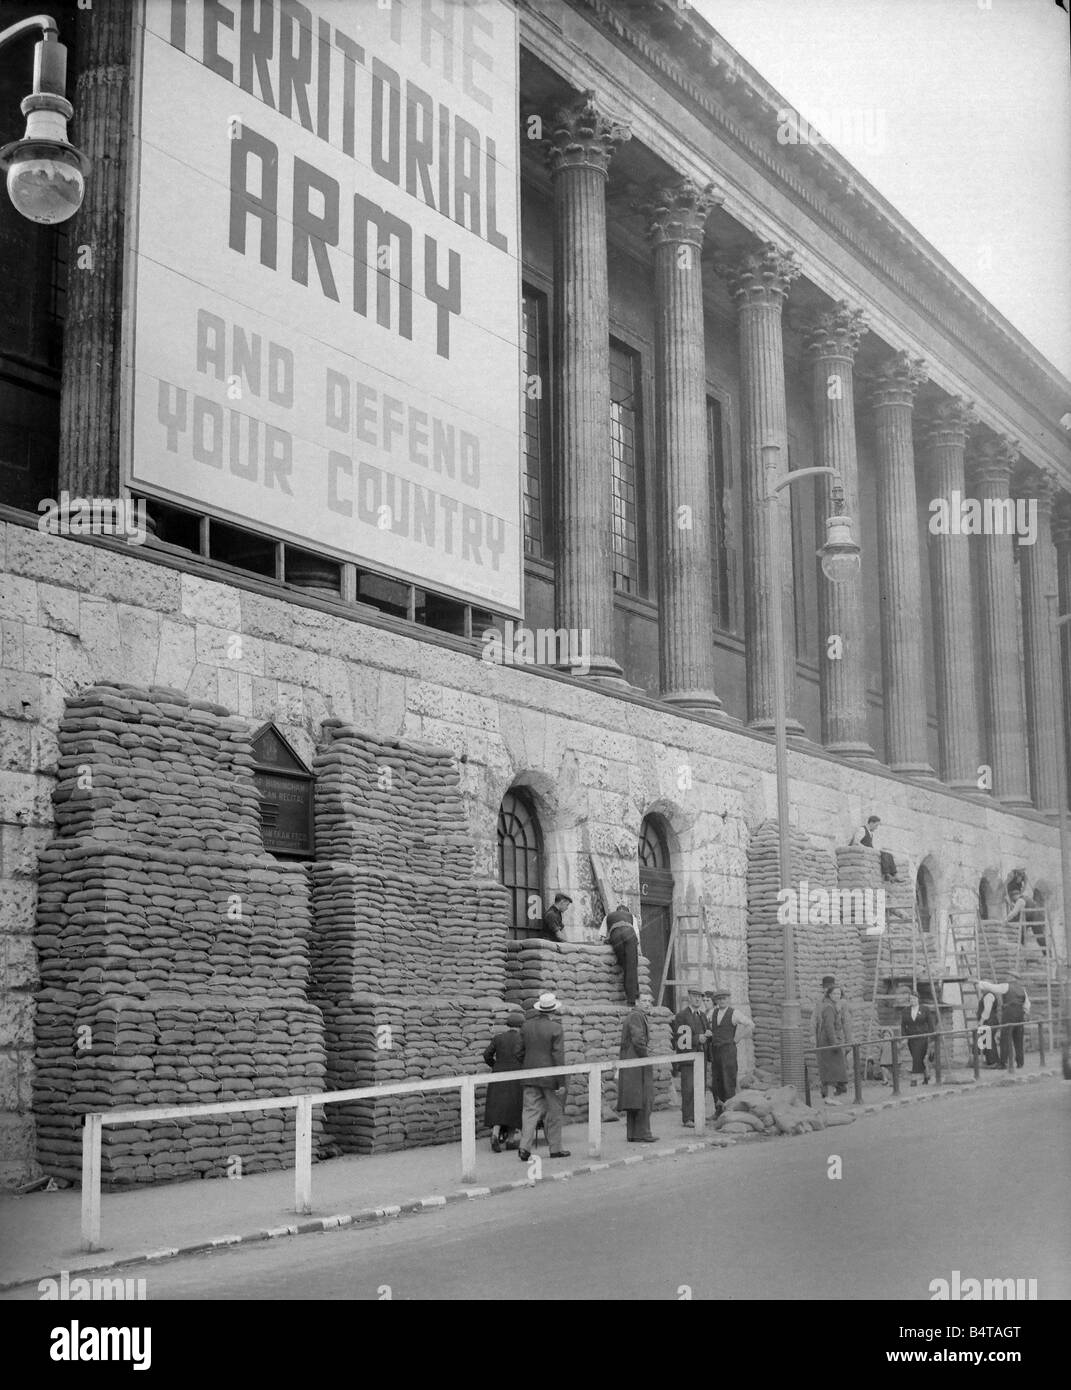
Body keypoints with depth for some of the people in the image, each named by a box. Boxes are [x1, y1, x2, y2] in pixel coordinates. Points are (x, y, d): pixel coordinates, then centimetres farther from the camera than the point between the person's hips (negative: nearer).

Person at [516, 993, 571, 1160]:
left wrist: (523, 1071, 21)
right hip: (550, 1078, -4)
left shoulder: (527, 1025, 4)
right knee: (553, 1112, 8)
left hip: (530, 1076, 4)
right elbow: (558, 1056, -15)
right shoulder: (555, 1028, -13)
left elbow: (520, 1052, 10)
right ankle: (555, 1148, 15)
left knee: (530, 1111, 4)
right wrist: (561, 1082, -11)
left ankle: (525, 1147, -6)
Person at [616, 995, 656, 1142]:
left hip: (628, 1065, 10)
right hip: (637, 1065, -10)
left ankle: (632, 1134, 14)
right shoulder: (636, 1016, -15)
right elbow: (638, 1039, -24)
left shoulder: (631, 1016, 17)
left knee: (633, 1100, 12)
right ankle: (642, 1134, -5)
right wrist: (645, 1053, -12)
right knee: (643, 1099, -6)